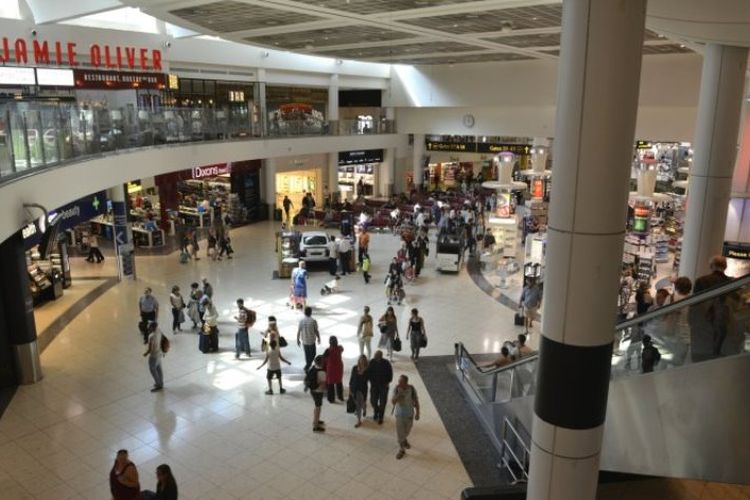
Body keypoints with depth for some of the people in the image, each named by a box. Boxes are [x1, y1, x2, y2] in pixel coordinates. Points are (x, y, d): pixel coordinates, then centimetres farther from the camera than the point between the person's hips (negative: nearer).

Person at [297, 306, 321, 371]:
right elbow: (316, 331, -10)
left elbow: (298, 331, -4)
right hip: (311, 341, -3)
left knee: (307, 354, 21)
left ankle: (308, 366, 33)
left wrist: (298, 340, 9)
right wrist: (318, 338, 7)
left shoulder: (301, 321, -9)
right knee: (312, 354, 13)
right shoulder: (313, 321, -17)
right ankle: (307, 366, -1)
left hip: (304, 341, 3)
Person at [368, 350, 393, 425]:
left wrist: (388, 382, -7)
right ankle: (376, 412, 38)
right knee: (373, 401, 8)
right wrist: (371, 381, -3)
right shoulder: (372, 362, -11)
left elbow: (390, 373, -4)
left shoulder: (386, 363, -16)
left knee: (382, 402, 3)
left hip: (383, 385, -2)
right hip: (374, 385, 2)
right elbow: (368, 372, 2)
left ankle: (380, 417, 21)